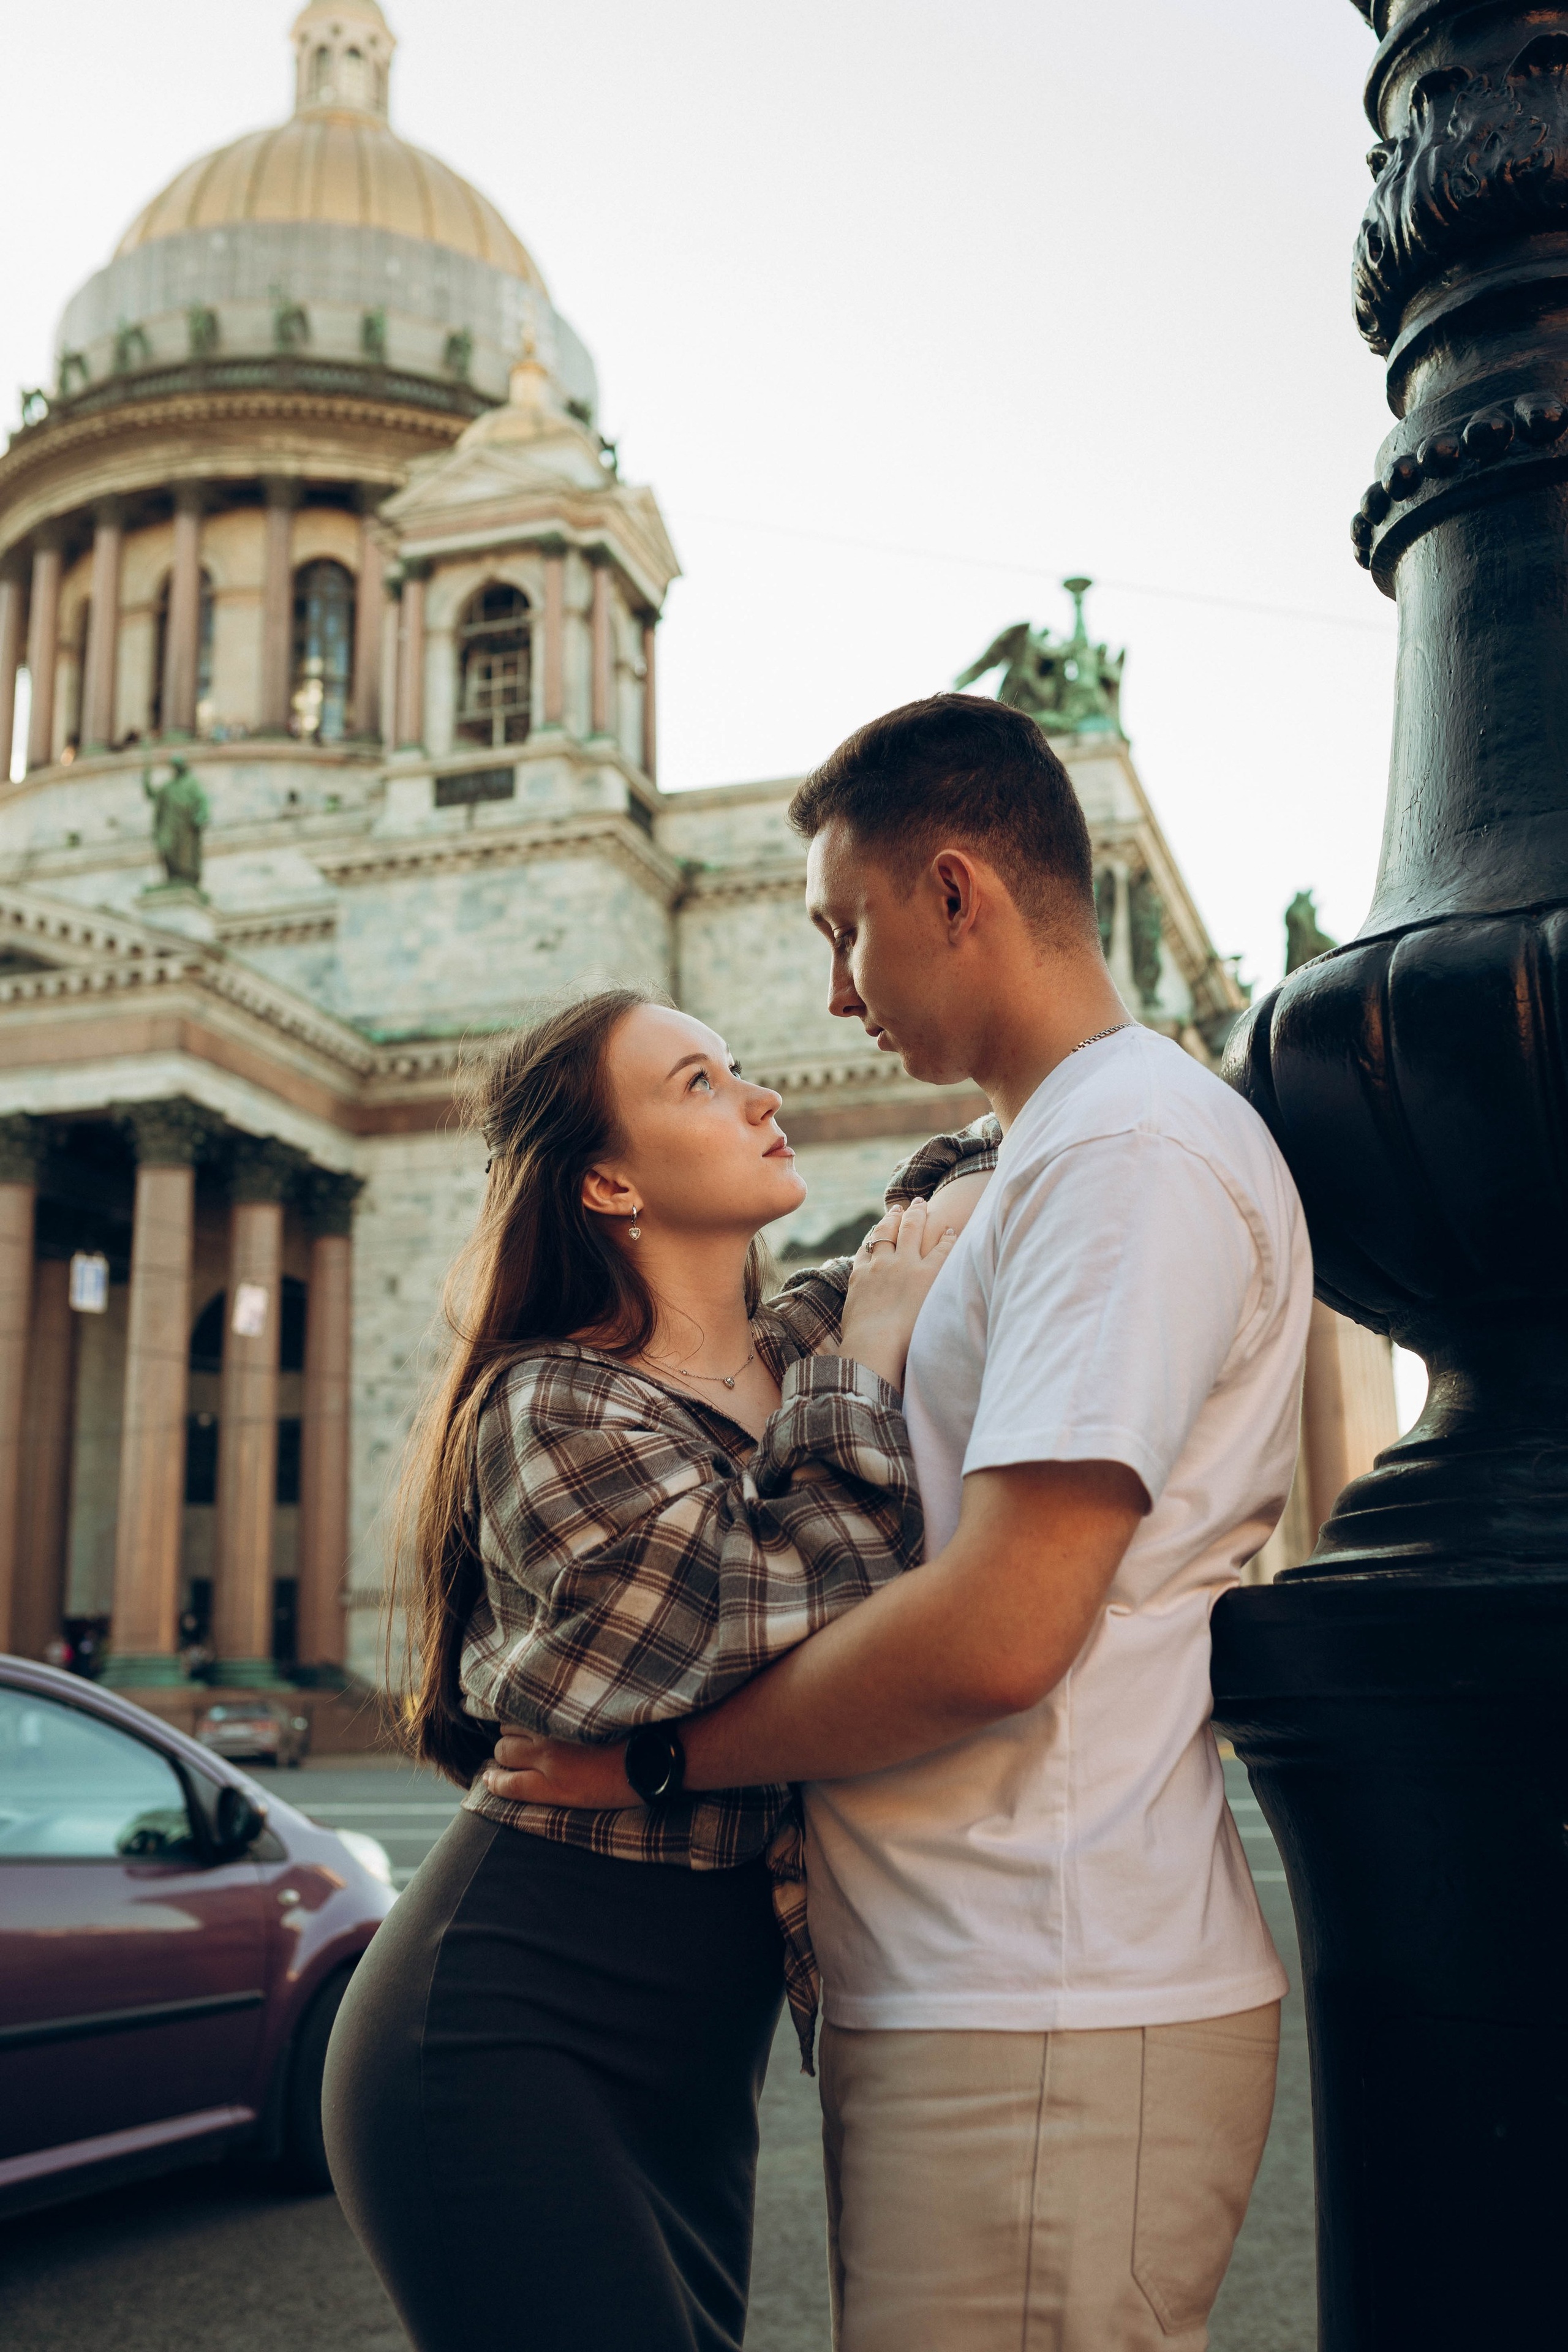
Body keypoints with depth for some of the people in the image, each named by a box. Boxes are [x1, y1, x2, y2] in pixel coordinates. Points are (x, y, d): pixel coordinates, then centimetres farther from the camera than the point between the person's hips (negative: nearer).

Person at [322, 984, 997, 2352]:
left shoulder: (816, 1343, 5)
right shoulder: (556, 1411, -14)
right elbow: (800, 1630, -23)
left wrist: (951, 1200, -3)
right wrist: (872, 1359, -13)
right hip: (511, 2032, -7)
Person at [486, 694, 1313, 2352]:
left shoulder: (1129, 1144, -14)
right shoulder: (1075, 1155, 20)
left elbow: (997, 1633, -22)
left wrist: (658, 1754, -10)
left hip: (1043, 2023, -10)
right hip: (970, 1996, 10)